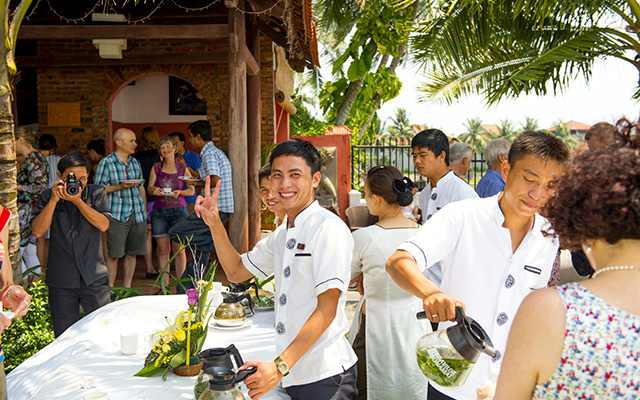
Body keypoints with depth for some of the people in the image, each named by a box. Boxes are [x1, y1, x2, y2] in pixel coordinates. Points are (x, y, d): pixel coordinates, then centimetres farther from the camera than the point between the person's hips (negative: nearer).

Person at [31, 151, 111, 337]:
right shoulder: (48, 197, 4)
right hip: (60, 280, 1)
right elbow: (38, 231, -8)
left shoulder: (97, 193, 3)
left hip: (94, 277, 0)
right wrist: (54, 200, -15)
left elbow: (103, 225, -10)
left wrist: (78, 201, -17)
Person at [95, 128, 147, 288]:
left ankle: (127, 287, 20)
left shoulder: (135, 163, 14)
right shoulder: (106, 163, -3)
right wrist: (121, 187, -17)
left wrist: (144, 212, 17)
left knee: (132, 253, 9)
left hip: (137, 214, 5)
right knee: (114, 255, -3)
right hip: (117, 215, -5)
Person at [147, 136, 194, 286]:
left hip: (178, 211, -1)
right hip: (159, 212, 2)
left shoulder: (183, 168, 5)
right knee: (163, 250, 2)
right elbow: (149, 188, 8)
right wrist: (154, 190, -15)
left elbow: (192, 190, 9)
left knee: (179, 250, -4)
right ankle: (164, 285, 10)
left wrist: (179, 192, -10)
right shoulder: (156, 168, 9)